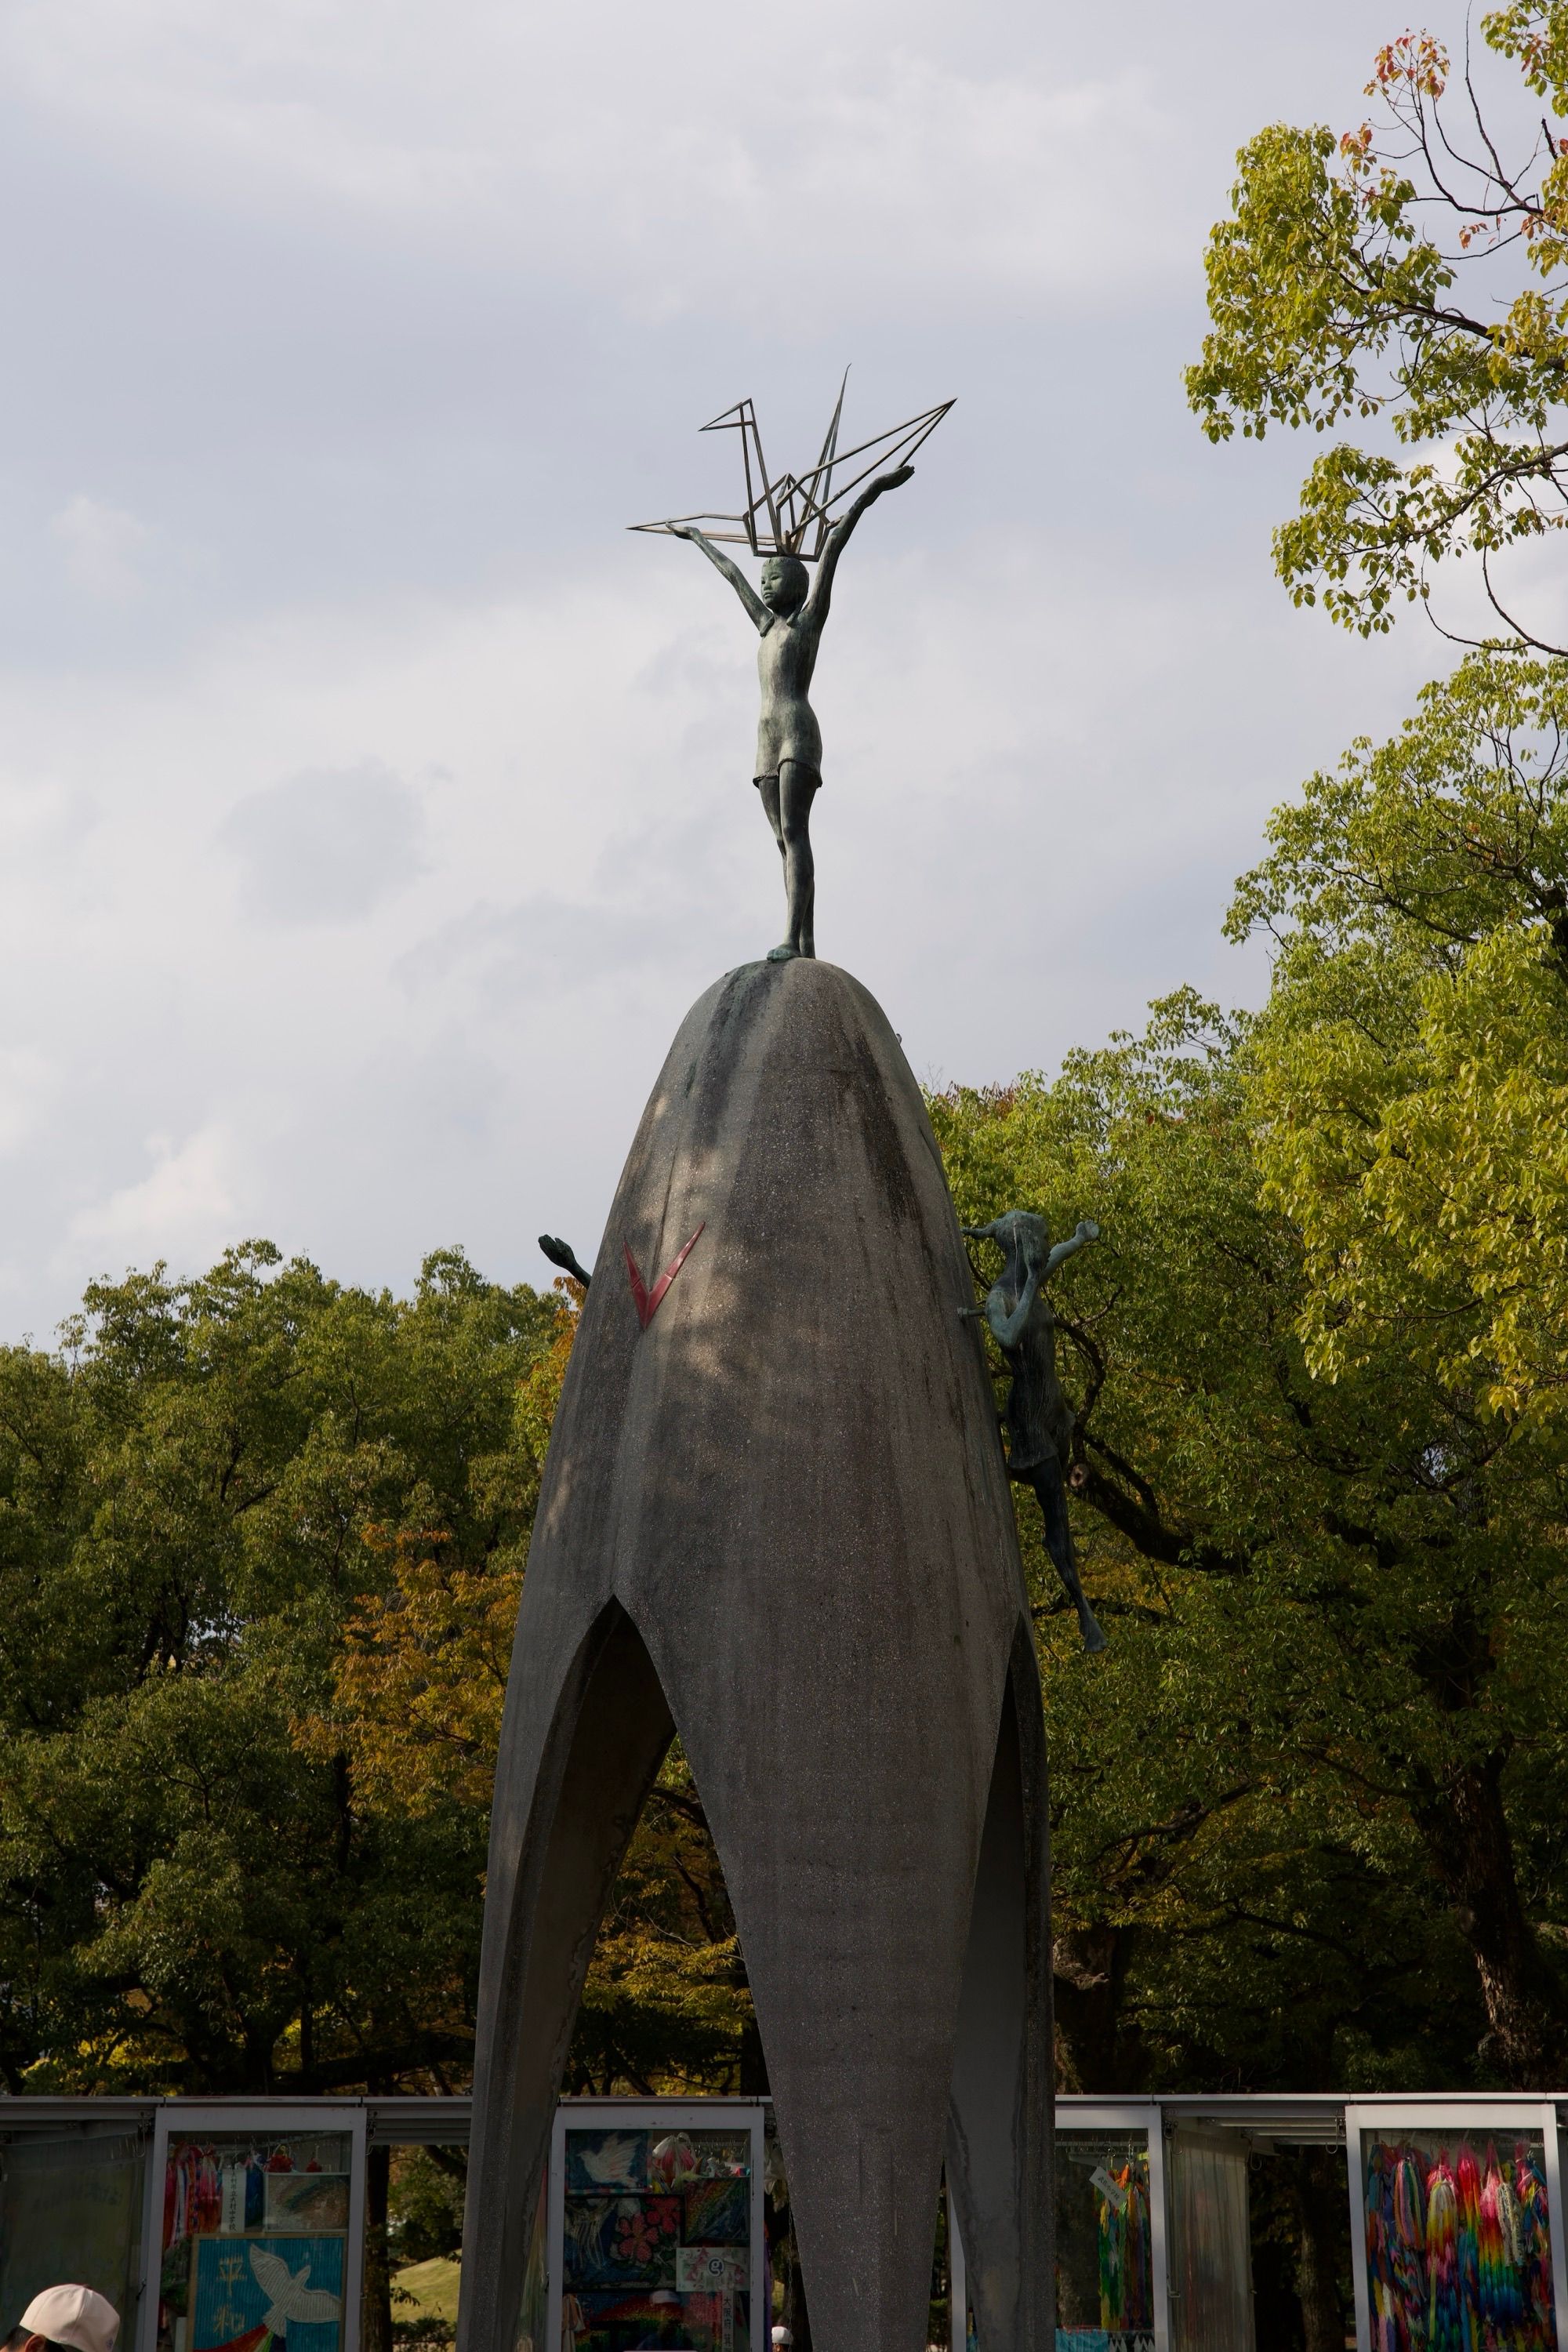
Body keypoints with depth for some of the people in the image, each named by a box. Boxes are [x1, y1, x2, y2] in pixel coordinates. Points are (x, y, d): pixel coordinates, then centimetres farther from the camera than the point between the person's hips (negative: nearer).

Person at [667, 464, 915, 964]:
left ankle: (792, 938, -30)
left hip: (798, 731, -8)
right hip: (767, 740, 8)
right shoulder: (767, 626, 27)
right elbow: (732, 573, 38)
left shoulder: (810, 617, 8)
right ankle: (806, 947, -6)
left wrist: (873, 491, -4)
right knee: (785, 841, -1)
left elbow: (834, 548, -1)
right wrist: (697, 537, 52)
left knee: (795, 834, -19)